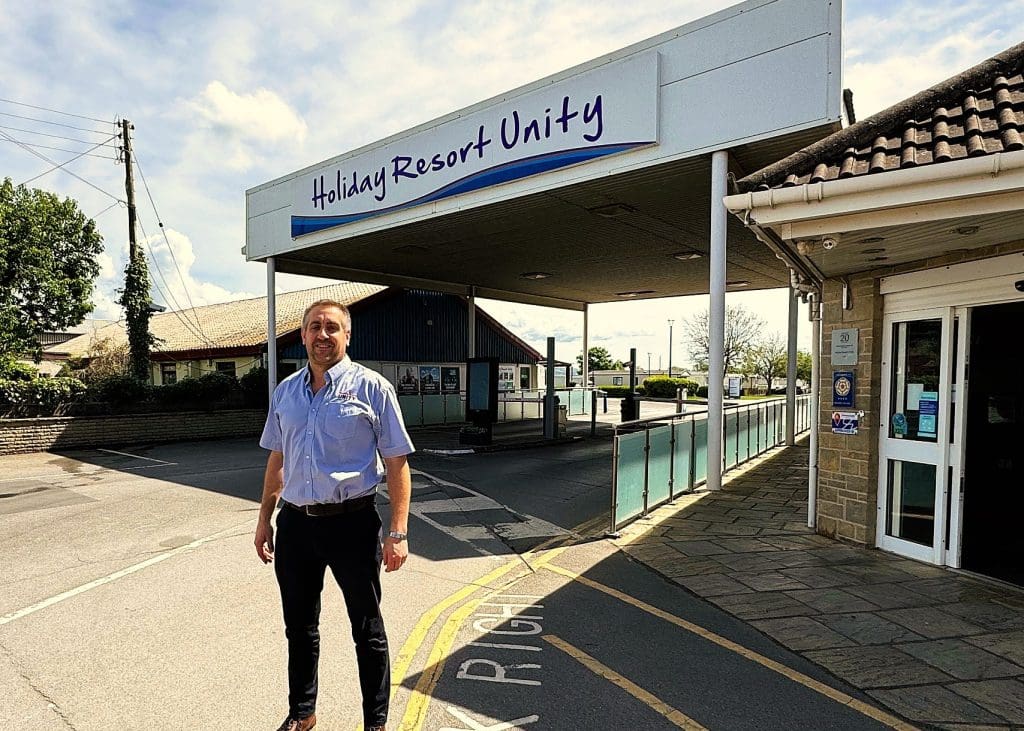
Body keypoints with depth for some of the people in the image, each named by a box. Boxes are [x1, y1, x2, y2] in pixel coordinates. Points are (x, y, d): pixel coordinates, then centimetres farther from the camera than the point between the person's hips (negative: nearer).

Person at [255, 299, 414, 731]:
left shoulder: (372, 388, -8)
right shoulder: (285, 392, 8)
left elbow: (397, 463, -9)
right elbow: (277, 460, 17)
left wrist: (398, 532, -13)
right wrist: (265, 518, 17)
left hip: (352, 524, -4)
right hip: (294, 524, 5)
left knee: (367, 632, 11)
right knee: (299, 629, 21)